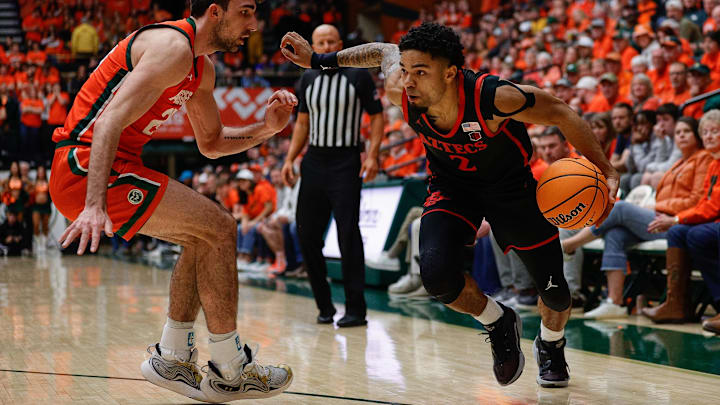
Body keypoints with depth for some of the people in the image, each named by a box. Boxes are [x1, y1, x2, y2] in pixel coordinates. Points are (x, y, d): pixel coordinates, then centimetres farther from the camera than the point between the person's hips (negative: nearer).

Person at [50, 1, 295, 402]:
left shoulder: (202, 68, 15)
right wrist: (95, 205, -37)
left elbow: (212, 143, 26)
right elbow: (110, 122, -27)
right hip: (86, 166, -11)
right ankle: (230, 372, -3)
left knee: (205, 235, 17)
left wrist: (266, 128, 7)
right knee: (219, 227, -11)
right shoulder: (174, 46, -16)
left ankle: (172, 358, 19)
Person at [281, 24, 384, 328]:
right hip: (314, 161, 5)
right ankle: (324, 306, 15)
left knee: (348, 233, -10)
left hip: (345, 163, -5)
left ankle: (356, 310, -6)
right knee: (307, 234, 3)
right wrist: (290, 159, 8)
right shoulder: (308, 79, 11)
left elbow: (377, 116, -1)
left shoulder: (358, 76, -3)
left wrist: (373, 155, -13)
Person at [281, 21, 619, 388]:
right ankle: (498, 324, 8)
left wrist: (605, 171, -22)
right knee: (437, 275, -25)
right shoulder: (399, 90, -26)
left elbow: (559, 113, -22)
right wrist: (320, 60, -4)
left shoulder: (493, 97, -38)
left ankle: (551, 345, 43)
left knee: (554, 291, 6)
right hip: (451, 186, 2)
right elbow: (385, 51, -2)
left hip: (510, 185, -2)